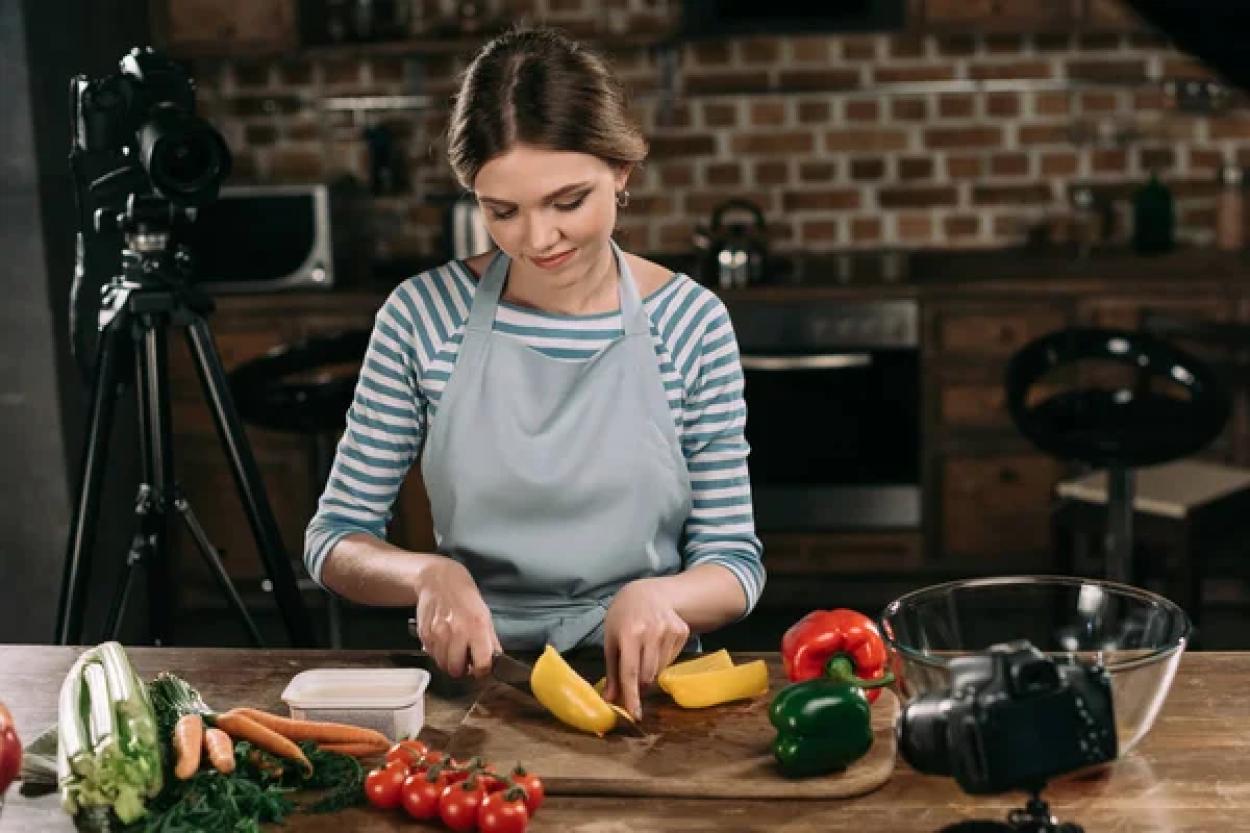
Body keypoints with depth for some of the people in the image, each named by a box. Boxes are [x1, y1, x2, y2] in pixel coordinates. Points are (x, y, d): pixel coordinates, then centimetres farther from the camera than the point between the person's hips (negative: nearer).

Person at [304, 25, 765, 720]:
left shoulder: (692, 323, -2)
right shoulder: (423, 316, -2)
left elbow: (735, 563, 2)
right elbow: (335, 541, 4)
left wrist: (660, 594, -19)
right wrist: (429, 573, -16)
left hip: (637, 685, 1)